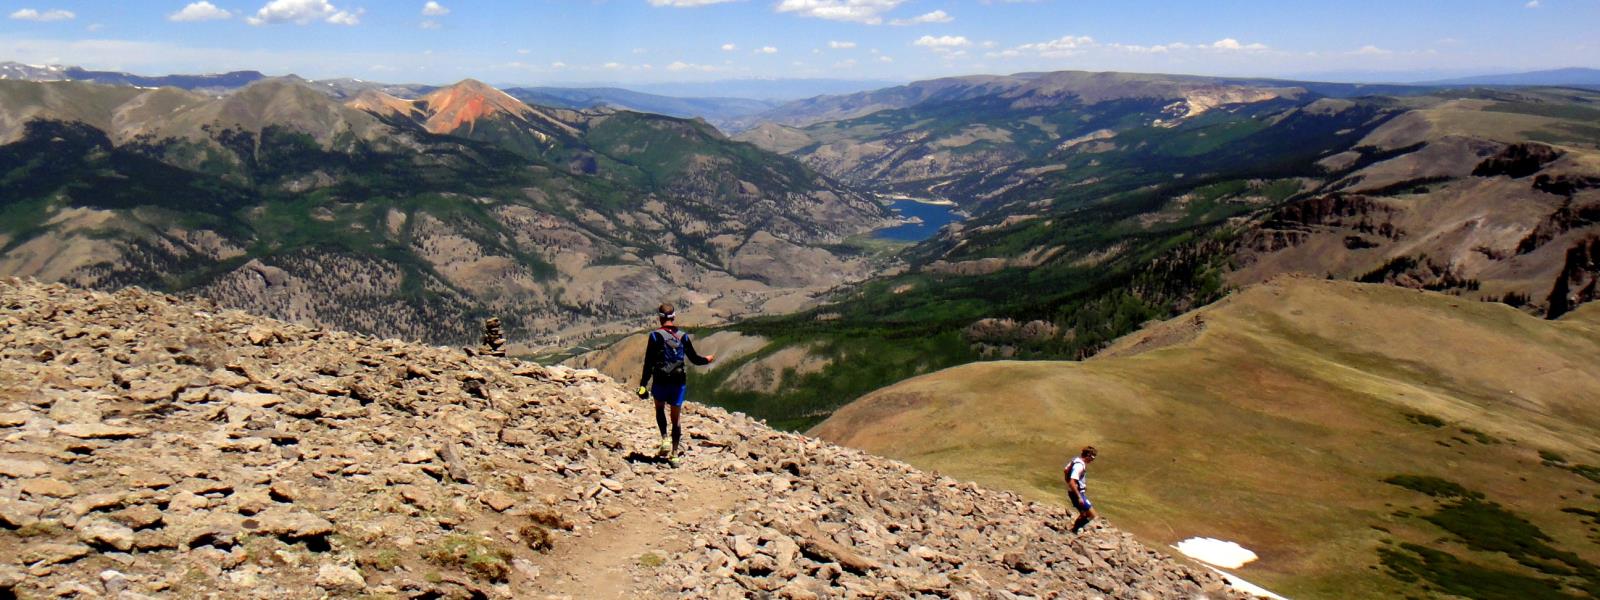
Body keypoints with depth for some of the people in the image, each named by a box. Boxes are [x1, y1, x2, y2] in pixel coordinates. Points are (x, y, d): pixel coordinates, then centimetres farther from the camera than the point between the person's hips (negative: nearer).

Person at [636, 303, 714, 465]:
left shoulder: (656, 336, -8)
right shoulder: (683, 336, 2)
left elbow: (648, 363, -10)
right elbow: (694, 358, 10)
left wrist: (643, 385, -7)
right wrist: (708, 359, 31)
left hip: (661, 381, -2)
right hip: (679, 382, 2)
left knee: (660, 409, 25)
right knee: (675, 419, 11)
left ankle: (665, 440, 6)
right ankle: (674, 455, 12)